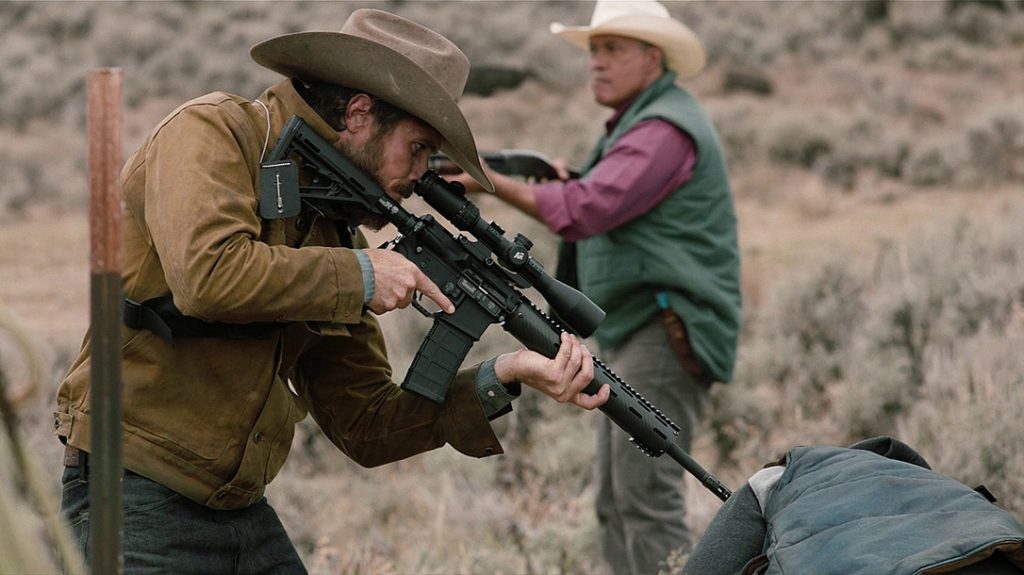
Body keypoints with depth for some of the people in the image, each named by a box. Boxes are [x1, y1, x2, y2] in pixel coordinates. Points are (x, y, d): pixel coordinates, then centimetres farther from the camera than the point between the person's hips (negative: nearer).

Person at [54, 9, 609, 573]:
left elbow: (366, 427, 9)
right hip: (138, 504, -7)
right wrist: (359, 275, -15)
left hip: (243, 512, 8)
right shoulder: (212, 132, -9)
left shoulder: (335, 231, 10)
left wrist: (505, 376, -2)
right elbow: (209, 275, -29)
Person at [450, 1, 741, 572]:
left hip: (666, 332, -11)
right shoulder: (638, 124, 22)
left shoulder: (664, 129, -13)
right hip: (636, 334, 11)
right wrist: (569, 184, 2)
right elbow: (609, 221, 21)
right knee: (617, 503, 10)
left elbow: (586, 211, -23)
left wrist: (490, 180, -18)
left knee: (646, 495, -14)